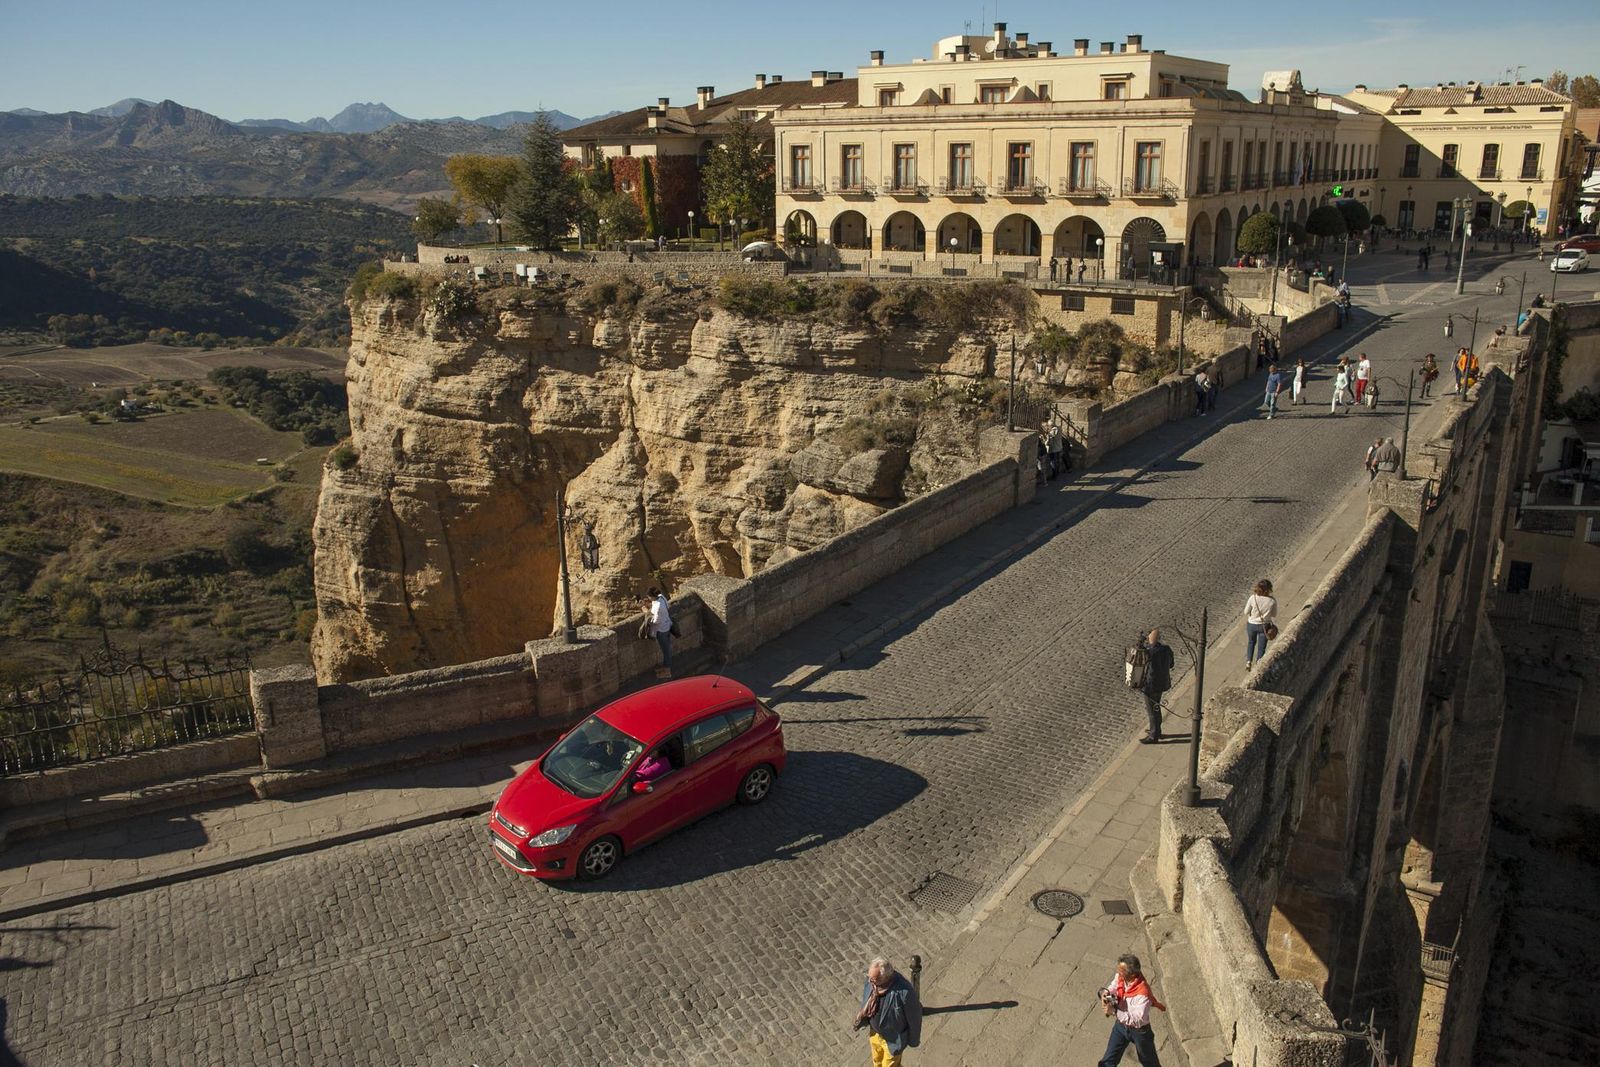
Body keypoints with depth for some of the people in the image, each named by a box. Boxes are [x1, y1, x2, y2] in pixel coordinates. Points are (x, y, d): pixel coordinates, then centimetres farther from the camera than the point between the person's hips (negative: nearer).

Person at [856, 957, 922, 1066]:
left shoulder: (905, 992, -39)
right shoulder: (871, 980, -23)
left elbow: (914, 1016, -20)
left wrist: (913, 1040, -7)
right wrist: (862, 1017, -3)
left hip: (893, 1039, -5)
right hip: (874, 1033, 5)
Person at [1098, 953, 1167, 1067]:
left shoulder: (1143, 993, -38)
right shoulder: (1120, 977, -19)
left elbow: (1138, 1020, -35)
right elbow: (1113, 986, 2)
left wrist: (1115, 1011, -40)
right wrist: (1106, 992, -22)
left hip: (1139, 1030, -5)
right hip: (1121, 1025, 5)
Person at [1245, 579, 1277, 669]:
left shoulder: (1253, 598, -23)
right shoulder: (1272, 600, -21)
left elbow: (1246, 612, -9)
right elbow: (1274, 615, -6)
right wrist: (1274, 626, 11)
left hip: (1252, 625, 0)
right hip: (1264, 626, 0)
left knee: (1251, 642, 29)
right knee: (1261, 648, 16)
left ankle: (1249, 662, 27)